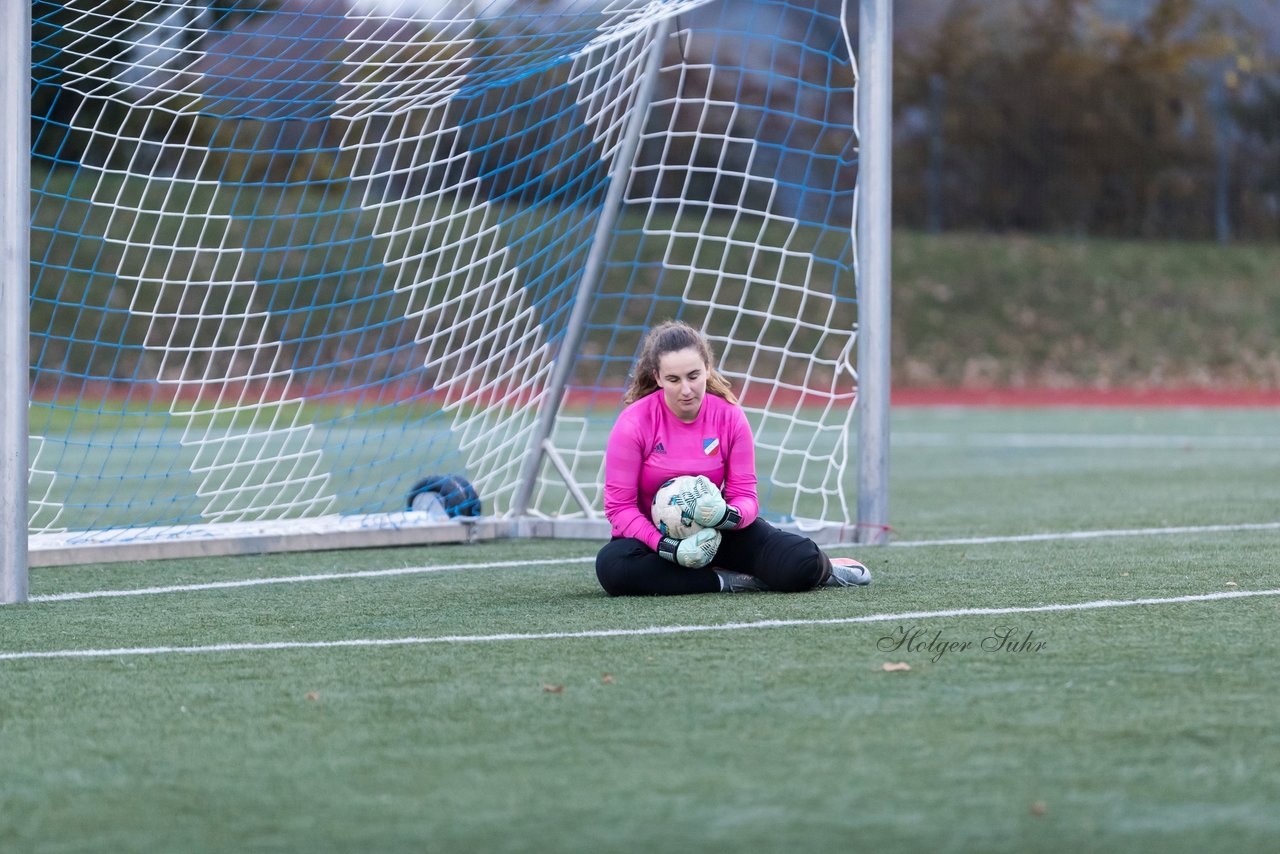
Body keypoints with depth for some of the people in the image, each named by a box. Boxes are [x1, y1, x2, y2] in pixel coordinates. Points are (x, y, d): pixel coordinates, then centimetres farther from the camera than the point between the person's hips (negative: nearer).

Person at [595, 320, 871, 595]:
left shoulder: (730, 417, -8)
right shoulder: (633, 424, -16)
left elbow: (745, 496, -5)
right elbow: (620, 506, -15)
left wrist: (727, 516, -31)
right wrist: (670, 549, -30)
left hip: (719, 533, 1)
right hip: (653, 536, -1)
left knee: (801, 560, -24)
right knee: (612, 566, -38)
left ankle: (822, 570, 16)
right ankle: (726, 582, -22)